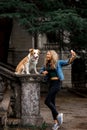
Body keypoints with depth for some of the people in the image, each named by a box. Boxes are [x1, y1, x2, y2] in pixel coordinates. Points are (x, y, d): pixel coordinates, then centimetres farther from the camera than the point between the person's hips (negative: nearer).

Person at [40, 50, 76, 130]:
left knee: (47, 101, -13)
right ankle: (56, 122, 13)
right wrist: (43, 72, -1)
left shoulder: (58, 62, -5)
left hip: (56, 83, -7)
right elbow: (41, 70, 23)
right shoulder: (46, 64, 12)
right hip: (51, 83, 7)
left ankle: (58, 115, 4)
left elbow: (68, 62, -15)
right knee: (52, 103, 7)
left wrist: (73, 57, -35)